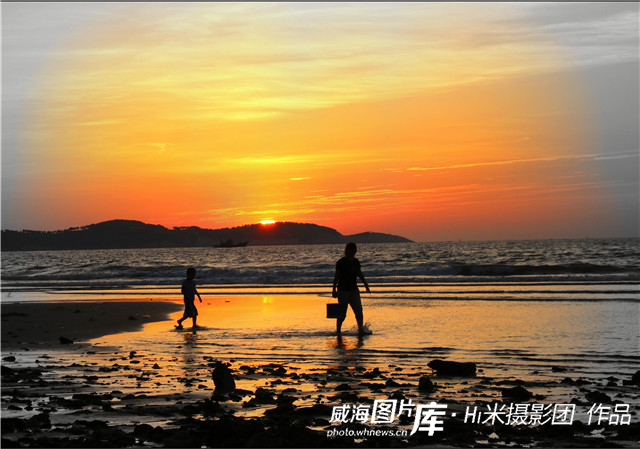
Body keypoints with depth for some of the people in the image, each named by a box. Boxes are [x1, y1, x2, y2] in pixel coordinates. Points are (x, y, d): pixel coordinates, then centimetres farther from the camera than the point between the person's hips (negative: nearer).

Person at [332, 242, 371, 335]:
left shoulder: (356, 262, 9)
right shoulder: (341, 262, -8)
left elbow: (360, 275, 18)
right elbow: (336, 277, -6)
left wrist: (366, 286, 18)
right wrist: (334, 290, -10)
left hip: (354, 290, 5)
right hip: (343, 291, -5)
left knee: (359, 311, -3)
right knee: (342, 313, -1)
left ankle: (361, 329, -1)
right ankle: (338, 330, 12)